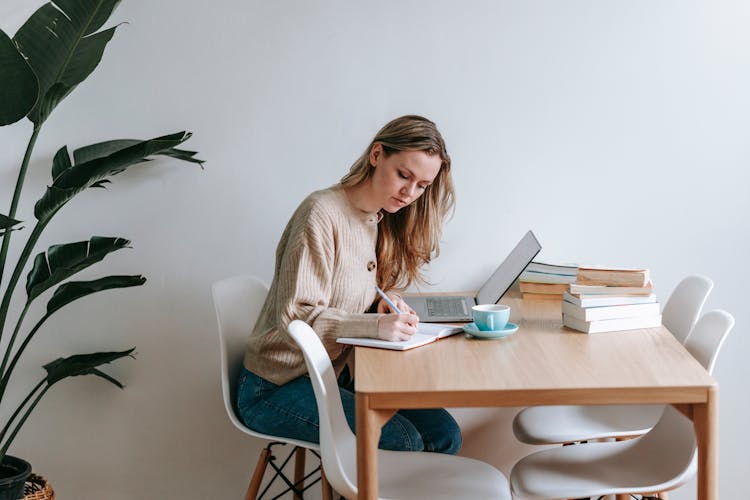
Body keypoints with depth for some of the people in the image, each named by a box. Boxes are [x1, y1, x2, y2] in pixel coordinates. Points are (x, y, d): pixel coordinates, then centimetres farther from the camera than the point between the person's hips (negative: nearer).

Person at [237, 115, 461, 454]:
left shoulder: (384, 222, 8)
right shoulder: (322, 213, -18)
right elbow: (295, 318, -22)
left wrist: (386, 301, -6)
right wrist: (376, 326, -35)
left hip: (337, 375, 8)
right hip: (277, 388, -8)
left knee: (444, 434, -8)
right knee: (401, 442, -23)